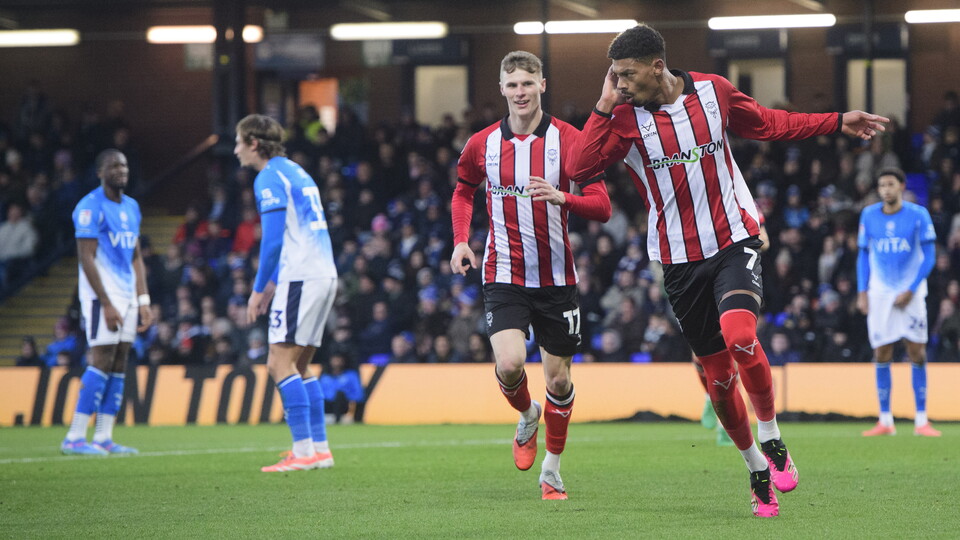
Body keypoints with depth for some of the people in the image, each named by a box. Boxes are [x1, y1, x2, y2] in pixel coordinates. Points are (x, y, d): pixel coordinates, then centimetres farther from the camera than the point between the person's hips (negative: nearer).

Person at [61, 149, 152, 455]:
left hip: (128, 295, 8)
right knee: (102, 360, -13)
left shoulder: (131, 207, 15)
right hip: (101, 293, -8)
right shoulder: (91, 207, -10)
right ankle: (74, 438, -12)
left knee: (119, 365, 4)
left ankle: (104, 438, 6)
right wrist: (106, 303, -19)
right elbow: (86, 258, -14)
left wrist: (143, 301, 10)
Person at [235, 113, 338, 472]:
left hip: (301, 278, -10)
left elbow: (273, 239, -14)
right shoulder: (296, 172, 21)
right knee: (299, 366, 13)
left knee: (280, 363, -10)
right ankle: (320, 449, 10)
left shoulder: (270, 177, -8)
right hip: (324, 274, 10)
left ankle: (304, 451, -16)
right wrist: (274, 283, 25)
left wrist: (259, 289, -7)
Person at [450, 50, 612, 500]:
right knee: (509, 364, -20)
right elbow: (464, 188, 22)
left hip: (556, 278, 0)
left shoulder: (569, 140, -6)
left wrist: (562, 197, -28)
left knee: (558, 380, 4)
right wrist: (460, 239, 7)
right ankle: (527, 417, 14)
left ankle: (552, 471, 24)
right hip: (504, 275, 0)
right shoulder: (483, 144, 2)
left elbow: (602, 207, -9)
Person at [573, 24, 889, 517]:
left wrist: (837, 123, 13)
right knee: (716, 374, 5)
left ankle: (771, 439, -6)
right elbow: (582, 167, -21)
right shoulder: (625, 118, -6)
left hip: (734, 240, -1)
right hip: (679, 259, 1)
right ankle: (758, 471, 24)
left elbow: (765, 124, 14)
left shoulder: (712, 91, -2)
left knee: (739, 335, -28)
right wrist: (605, 106, -21)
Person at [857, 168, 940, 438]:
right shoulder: (869, 215, 3)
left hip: (910, 291, -2)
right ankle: (885, 421, 4)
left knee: (917, 353, -6)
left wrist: (910, 291, -12)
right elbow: (864, 255, 11)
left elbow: (929, 256, -4)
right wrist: (862, 292, 2)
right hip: (880, 292, 2)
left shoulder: (918, 214, -5)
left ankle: (921, 420, -2)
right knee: (881, 354, -1)